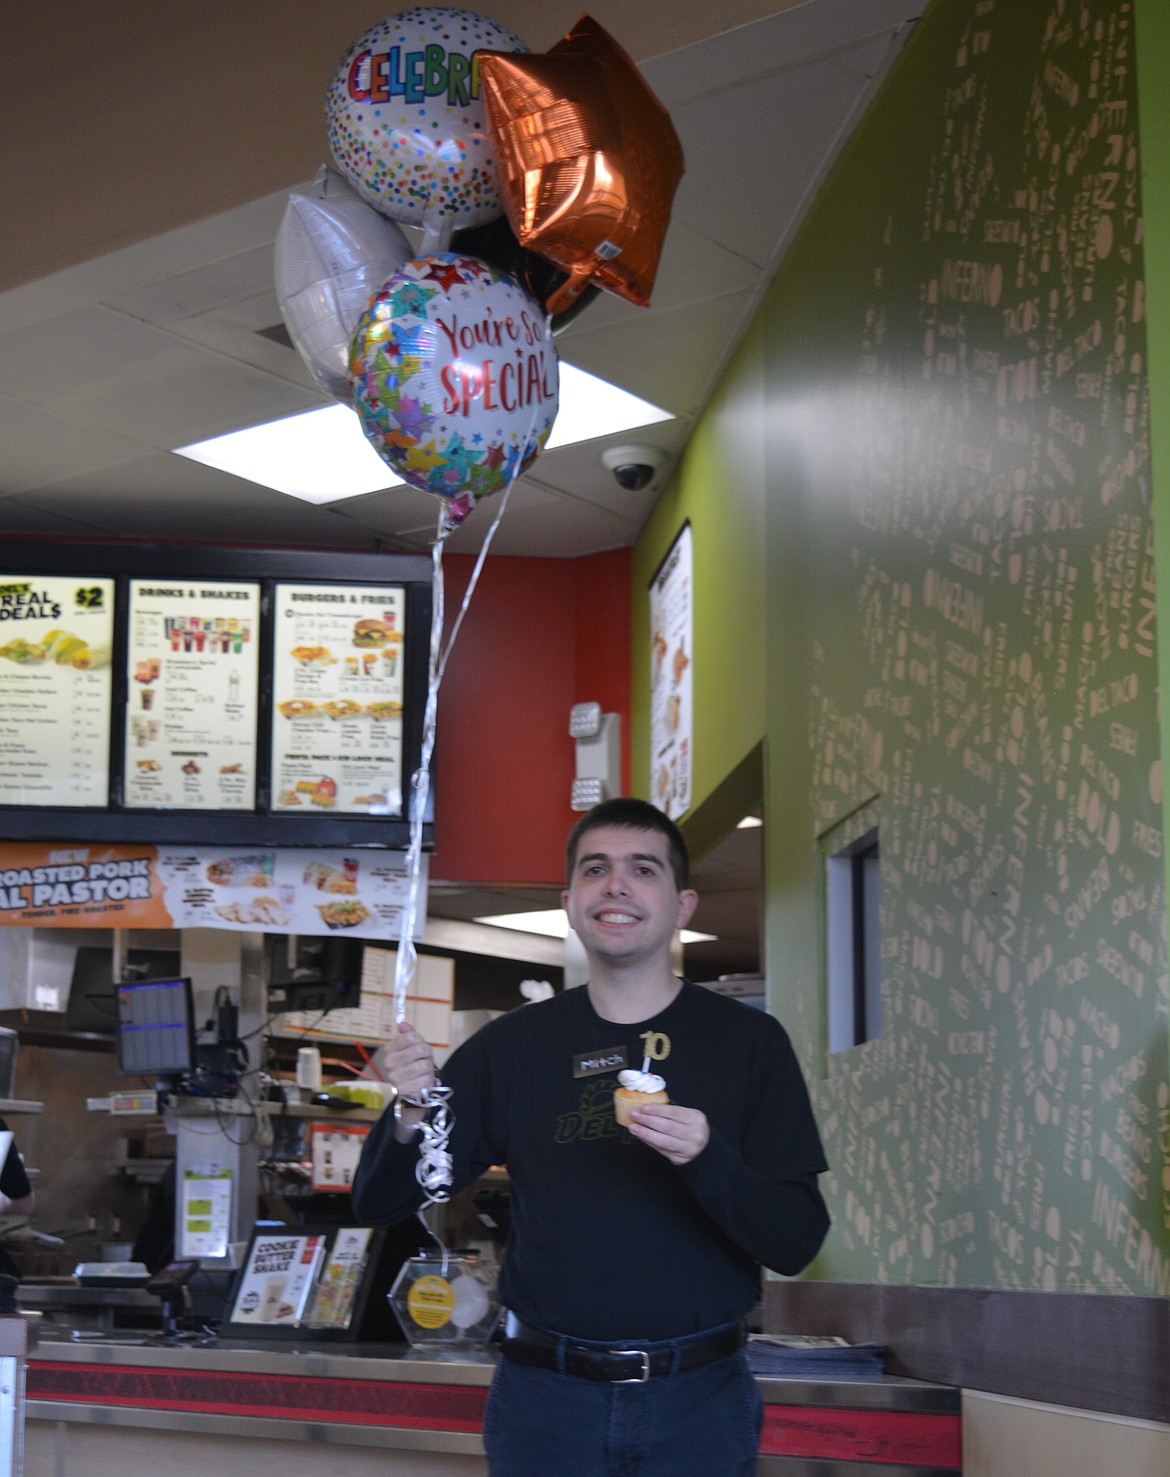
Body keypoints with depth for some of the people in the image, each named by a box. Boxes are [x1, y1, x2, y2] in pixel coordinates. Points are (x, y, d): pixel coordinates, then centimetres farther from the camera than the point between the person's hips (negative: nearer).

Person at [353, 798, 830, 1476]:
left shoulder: (748, 1040, -2)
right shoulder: (512, 1045, 3)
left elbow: (798, 1243, -7)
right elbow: (379, 1203, 5)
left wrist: (707, 1159, -25)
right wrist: (410, 1114, -16)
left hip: (698, 1401, -1)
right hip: (545, 1398, 1)